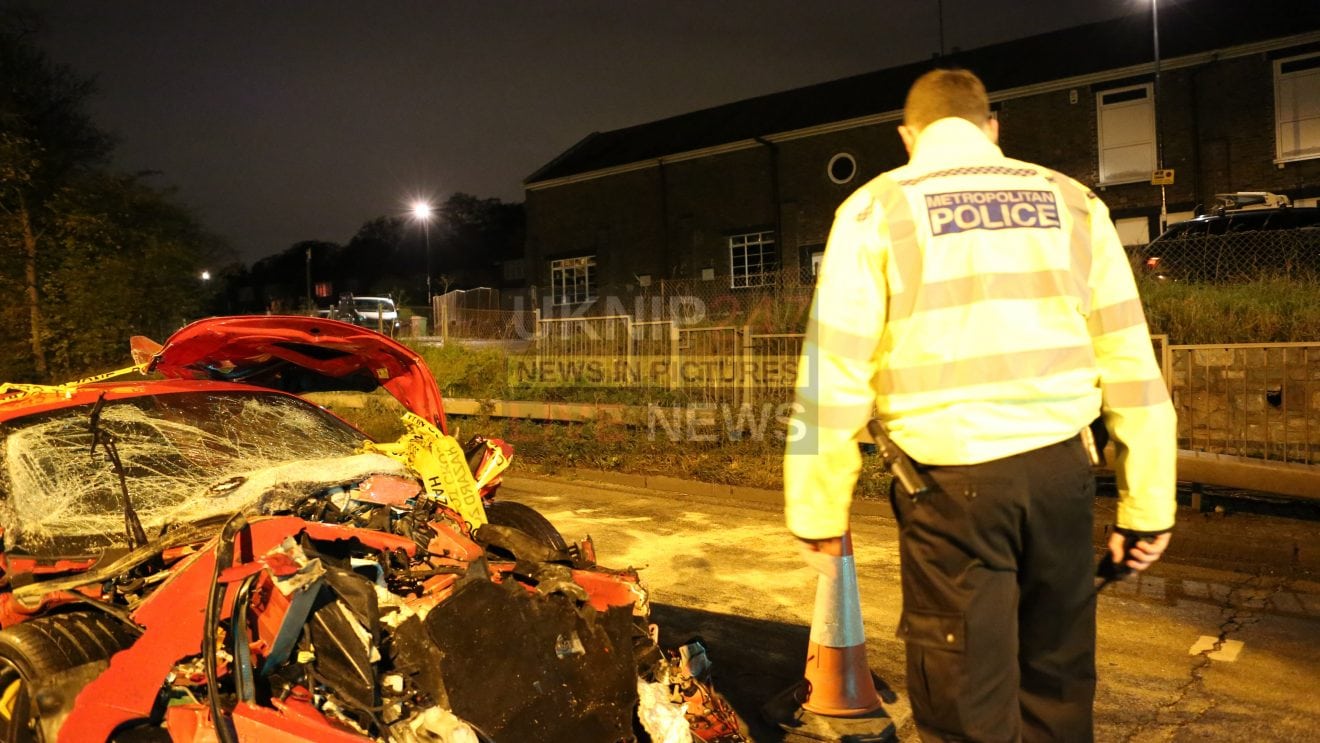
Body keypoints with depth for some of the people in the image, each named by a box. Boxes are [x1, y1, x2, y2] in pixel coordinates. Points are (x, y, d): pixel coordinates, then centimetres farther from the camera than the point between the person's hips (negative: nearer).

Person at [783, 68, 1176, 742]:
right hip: (1060, 468, 4)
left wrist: (820, 512, 3)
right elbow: (1131, 363, 6)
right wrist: (1146, 504, 12)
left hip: (953, 482, -3)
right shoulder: (1071, 201, 10)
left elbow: (834, 373, -5)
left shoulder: (875, 209, 1)